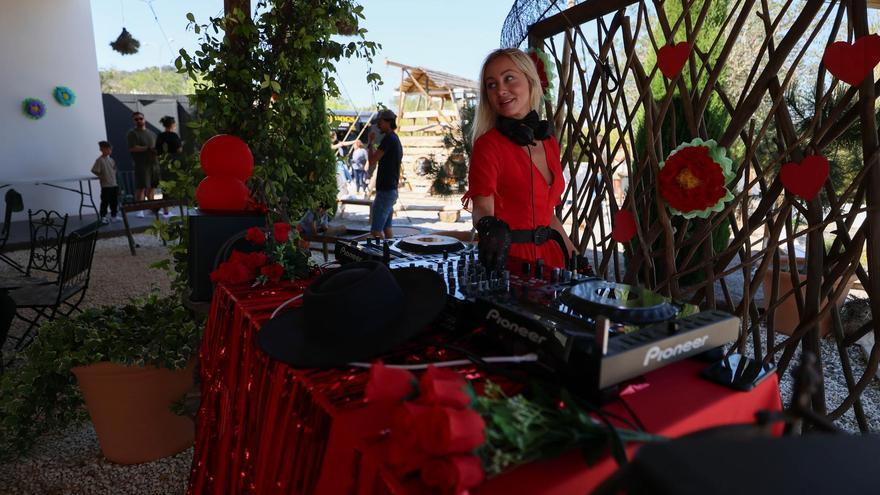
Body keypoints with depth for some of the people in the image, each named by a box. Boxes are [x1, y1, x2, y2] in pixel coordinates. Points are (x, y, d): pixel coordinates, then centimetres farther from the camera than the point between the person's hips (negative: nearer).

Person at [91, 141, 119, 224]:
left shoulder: (111, 160, 10)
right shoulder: (99, 160, -10)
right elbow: (94, 171, -13)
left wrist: (113, 175, 7)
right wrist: (101, 176, -8)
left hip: (114, 184, 7)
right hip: (105, 185, -7)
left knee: (114, 201, 12)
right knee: (105, 202, -2)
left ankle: (114, 216, 22)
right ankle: (103, 217, 6)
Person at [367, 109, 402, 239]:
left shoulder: (388, 139, -14)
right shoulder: (396, 140, 17)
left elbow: (372, 161, -17)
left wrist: (370, 143, -3)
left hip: (385, 191, -10)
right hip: (392, 189, 10)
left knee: (376, 230, -11)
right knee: (386, 227, 15)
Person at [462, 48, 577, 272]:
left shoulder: (549, 142, 8)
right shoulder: (488, 145, -10)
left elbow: (546, 211, 15)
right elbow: (482, 208, -17)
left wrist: (575, 258, 15)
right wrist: (491, 228, -39)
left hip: (549, 256, 6)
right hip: (507, 258, -6)